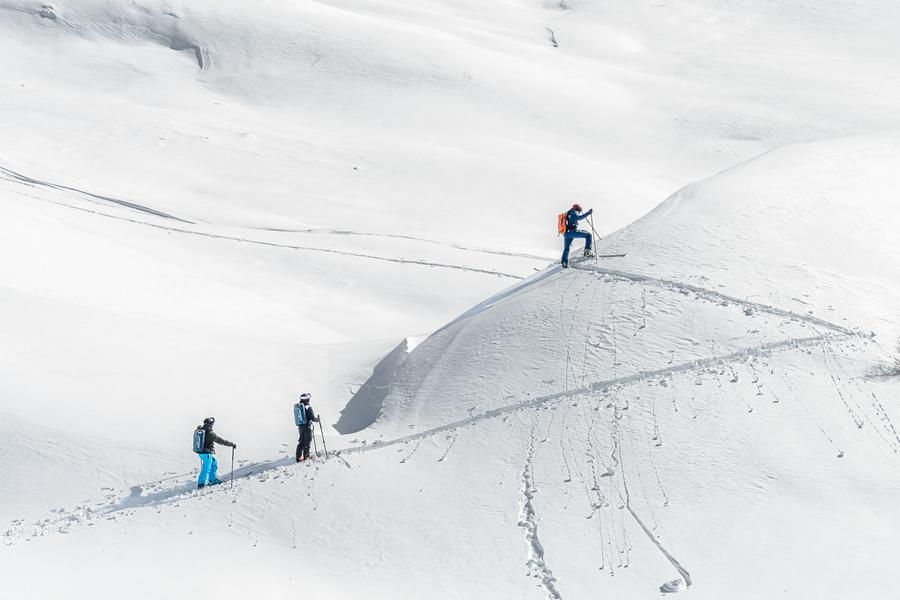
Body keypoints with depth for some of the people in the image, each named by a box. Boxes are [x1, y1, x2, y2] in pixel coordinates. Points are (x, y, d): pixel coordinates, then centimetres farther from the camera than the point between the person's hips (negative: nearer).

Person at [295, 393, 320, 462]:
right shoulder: (308, 407, -17)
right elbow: (313, 418, -17)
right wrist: (317, 419, 5)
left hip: (300, 427, 6)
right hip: (307, 427, -6)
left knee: (301, 443, 13)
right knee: (307, 443, 5)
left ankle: (299, 457, 14)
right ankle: (306, 457, 10)